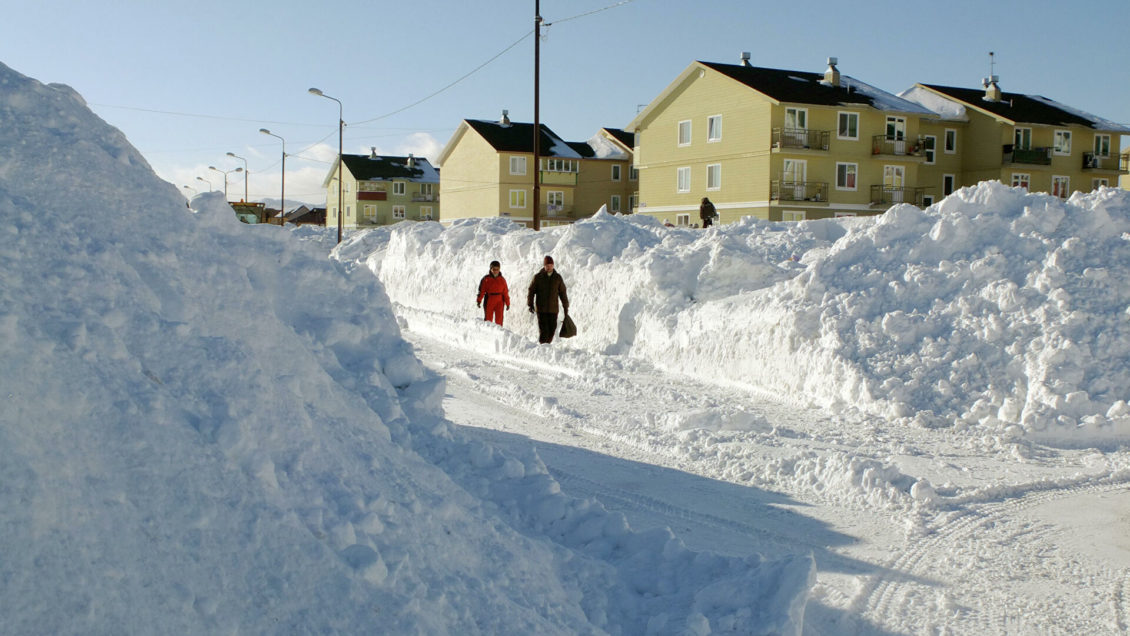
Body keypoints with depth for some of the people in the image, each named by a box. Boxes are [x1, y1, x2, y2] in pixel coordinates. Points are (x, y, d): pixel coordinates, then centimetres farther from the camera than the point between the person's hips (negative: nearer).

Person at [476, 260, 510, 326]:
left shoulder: (502, 280, 6)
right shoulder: (486, 279, 2)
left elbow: (505, 292, 9)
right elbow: (482, 290, 1)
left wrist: (507, 303, 9)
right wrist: (479, 300, -7)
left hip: (499, 302, 1)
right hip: (489, 301, -1)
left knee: (499, 319, -3)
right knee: (488, 319, 3)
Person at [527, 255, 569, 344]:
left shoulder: (558, 278, 6)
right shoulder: (538, 277, 0)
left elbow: (562, 293, 12)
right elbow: (531, 291, 2)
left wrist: (565, 307, 12)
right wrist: (530, 304, -7)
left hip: (553, 309, 2)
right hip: (541, 309, -2)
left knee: (552, 329, 3)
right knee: (543, 330, -9)